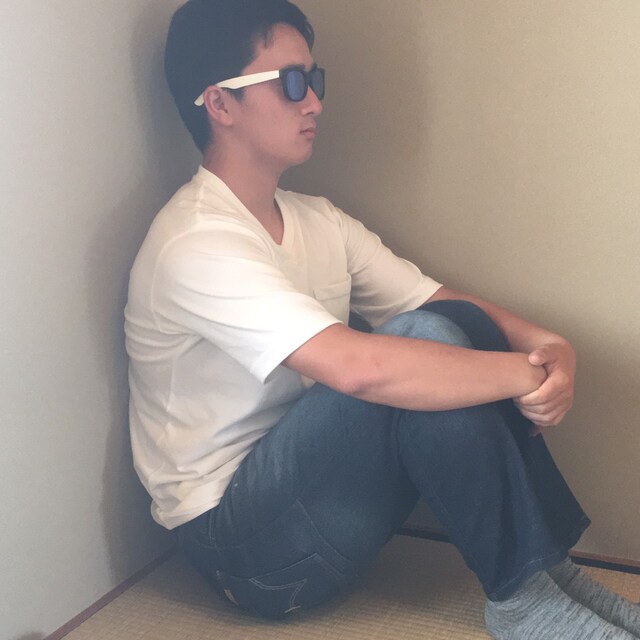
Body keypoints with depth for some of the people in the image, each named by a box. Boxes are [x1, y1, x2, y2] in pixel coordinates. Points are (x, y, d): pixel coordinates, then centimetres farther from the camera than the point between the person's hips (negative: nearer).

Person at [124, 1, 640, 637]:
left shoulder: (316, 220, 8)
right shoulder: (196, 243, -21)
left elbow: (443, 301, 4)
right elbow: (357, 367, -34)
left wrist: (546, 345, -15)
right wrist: (528, 373, -24)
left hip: (310, 481, 8)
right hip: (243, 547, -8)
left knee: (460, 327, -10)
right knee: (423, 348, -26)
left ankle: (549, 568, -6)